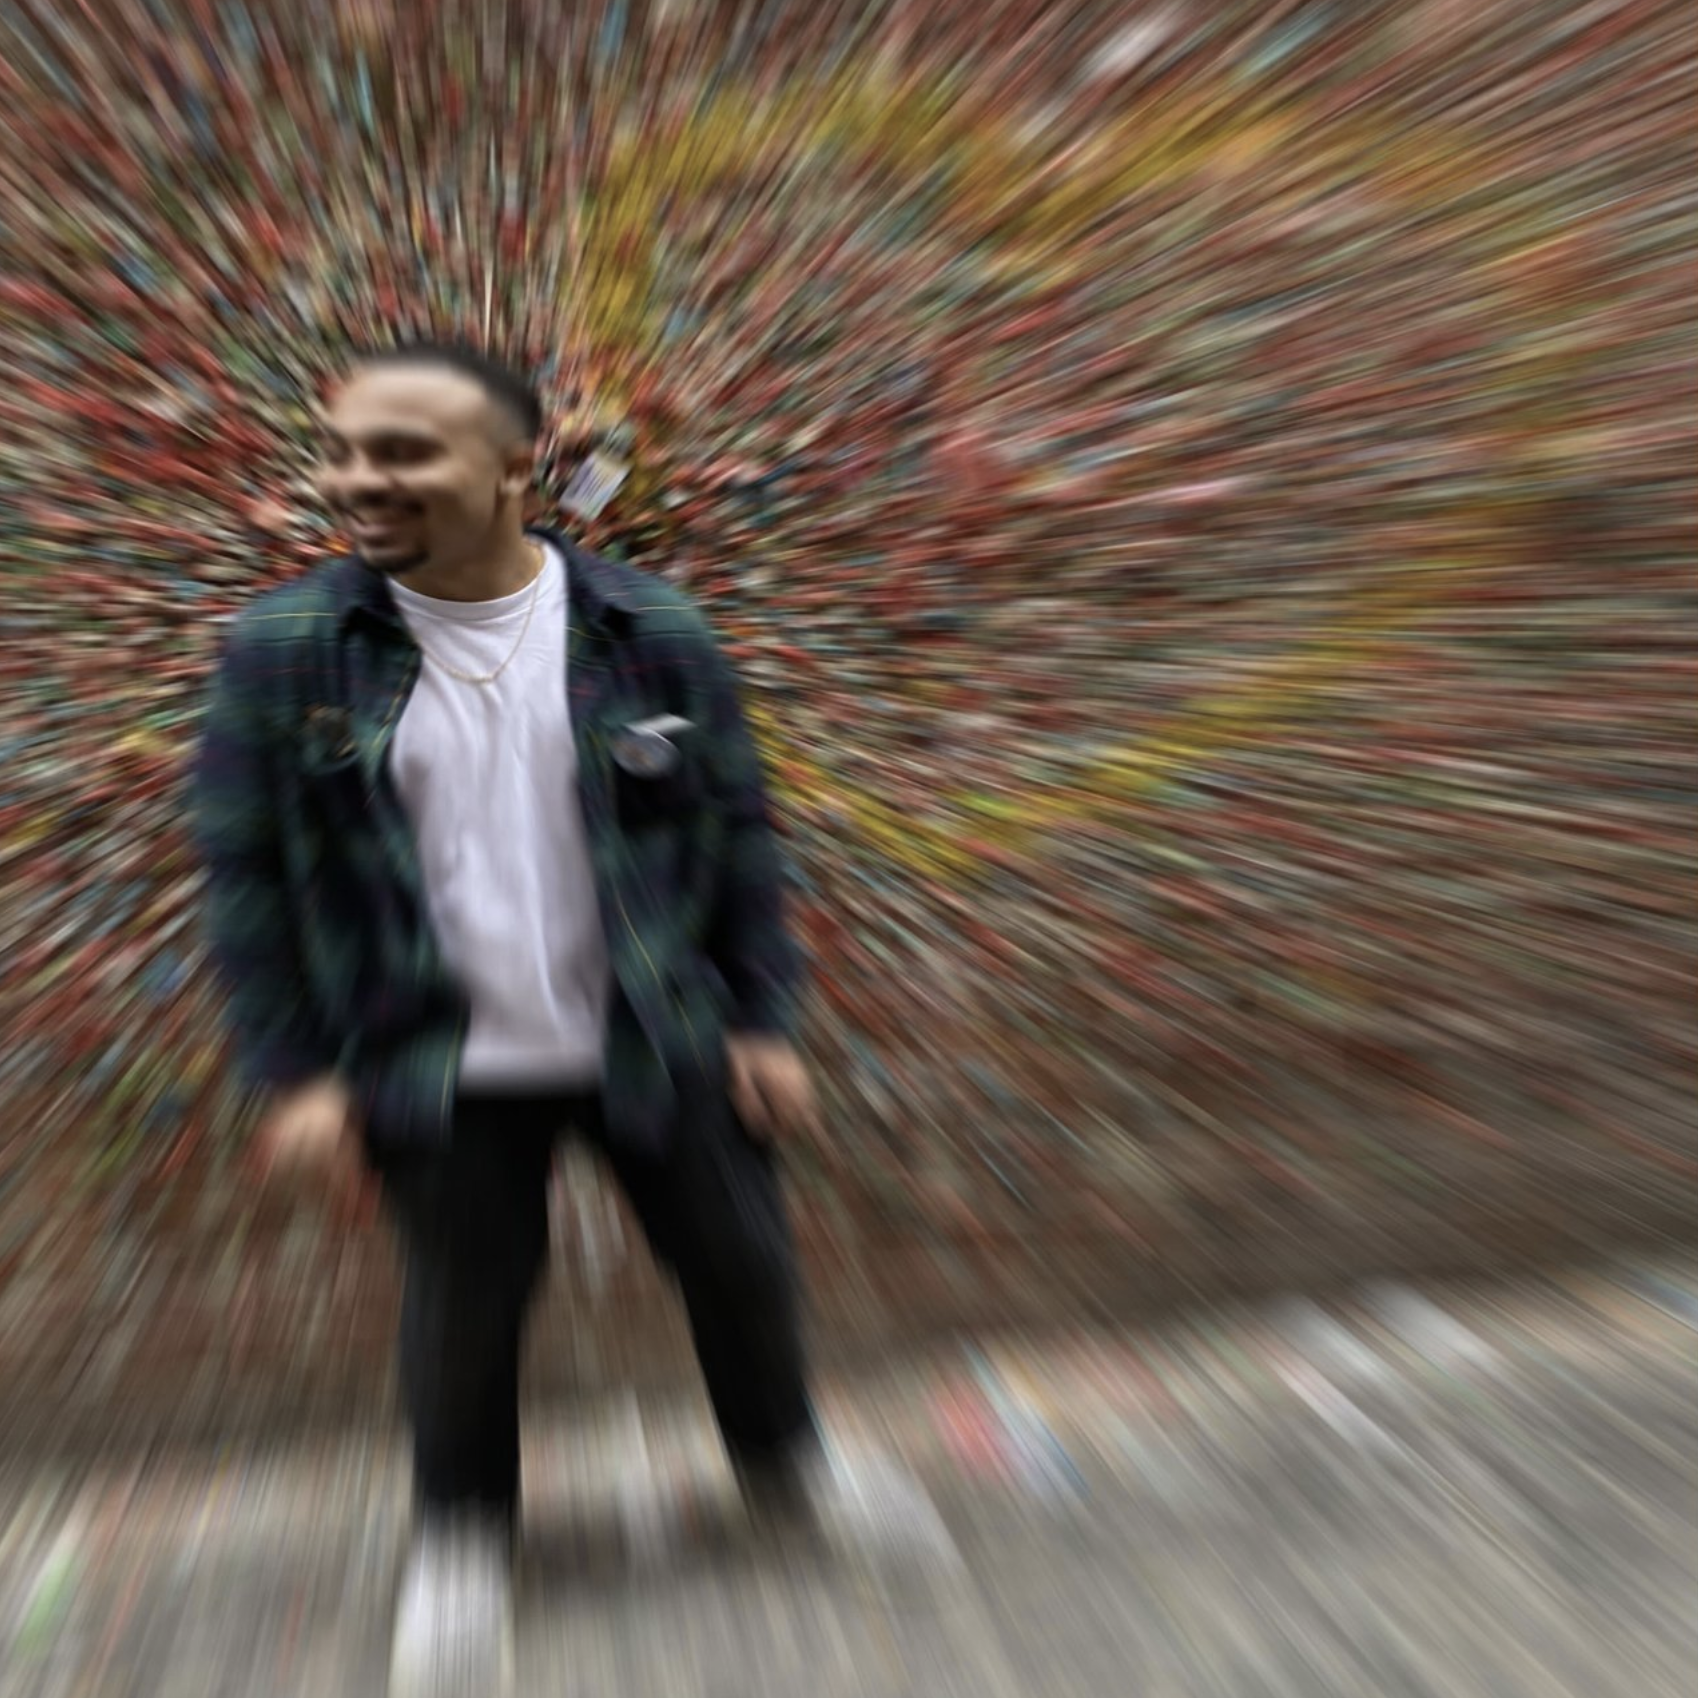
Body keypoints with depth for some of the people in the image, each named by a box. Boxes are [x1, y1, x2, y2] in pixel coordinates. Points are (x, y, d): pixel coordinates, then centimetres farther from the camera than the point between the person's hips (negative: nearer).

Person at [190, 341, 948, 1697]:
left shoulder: (652, 633, -7)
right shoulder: (284, 650, -6)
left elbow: (739, 834, -1)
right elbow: (247, 872, -1)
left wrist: (764, 1021, -1)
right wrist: (294, 1070, -3)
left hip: (658, 1041, 1)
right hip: (441, 1066, 0)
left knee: (741, 1265, 14)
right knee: (464, 1305, 13)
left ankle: (784, 1462, 44)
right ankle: (463, 1536, 42)